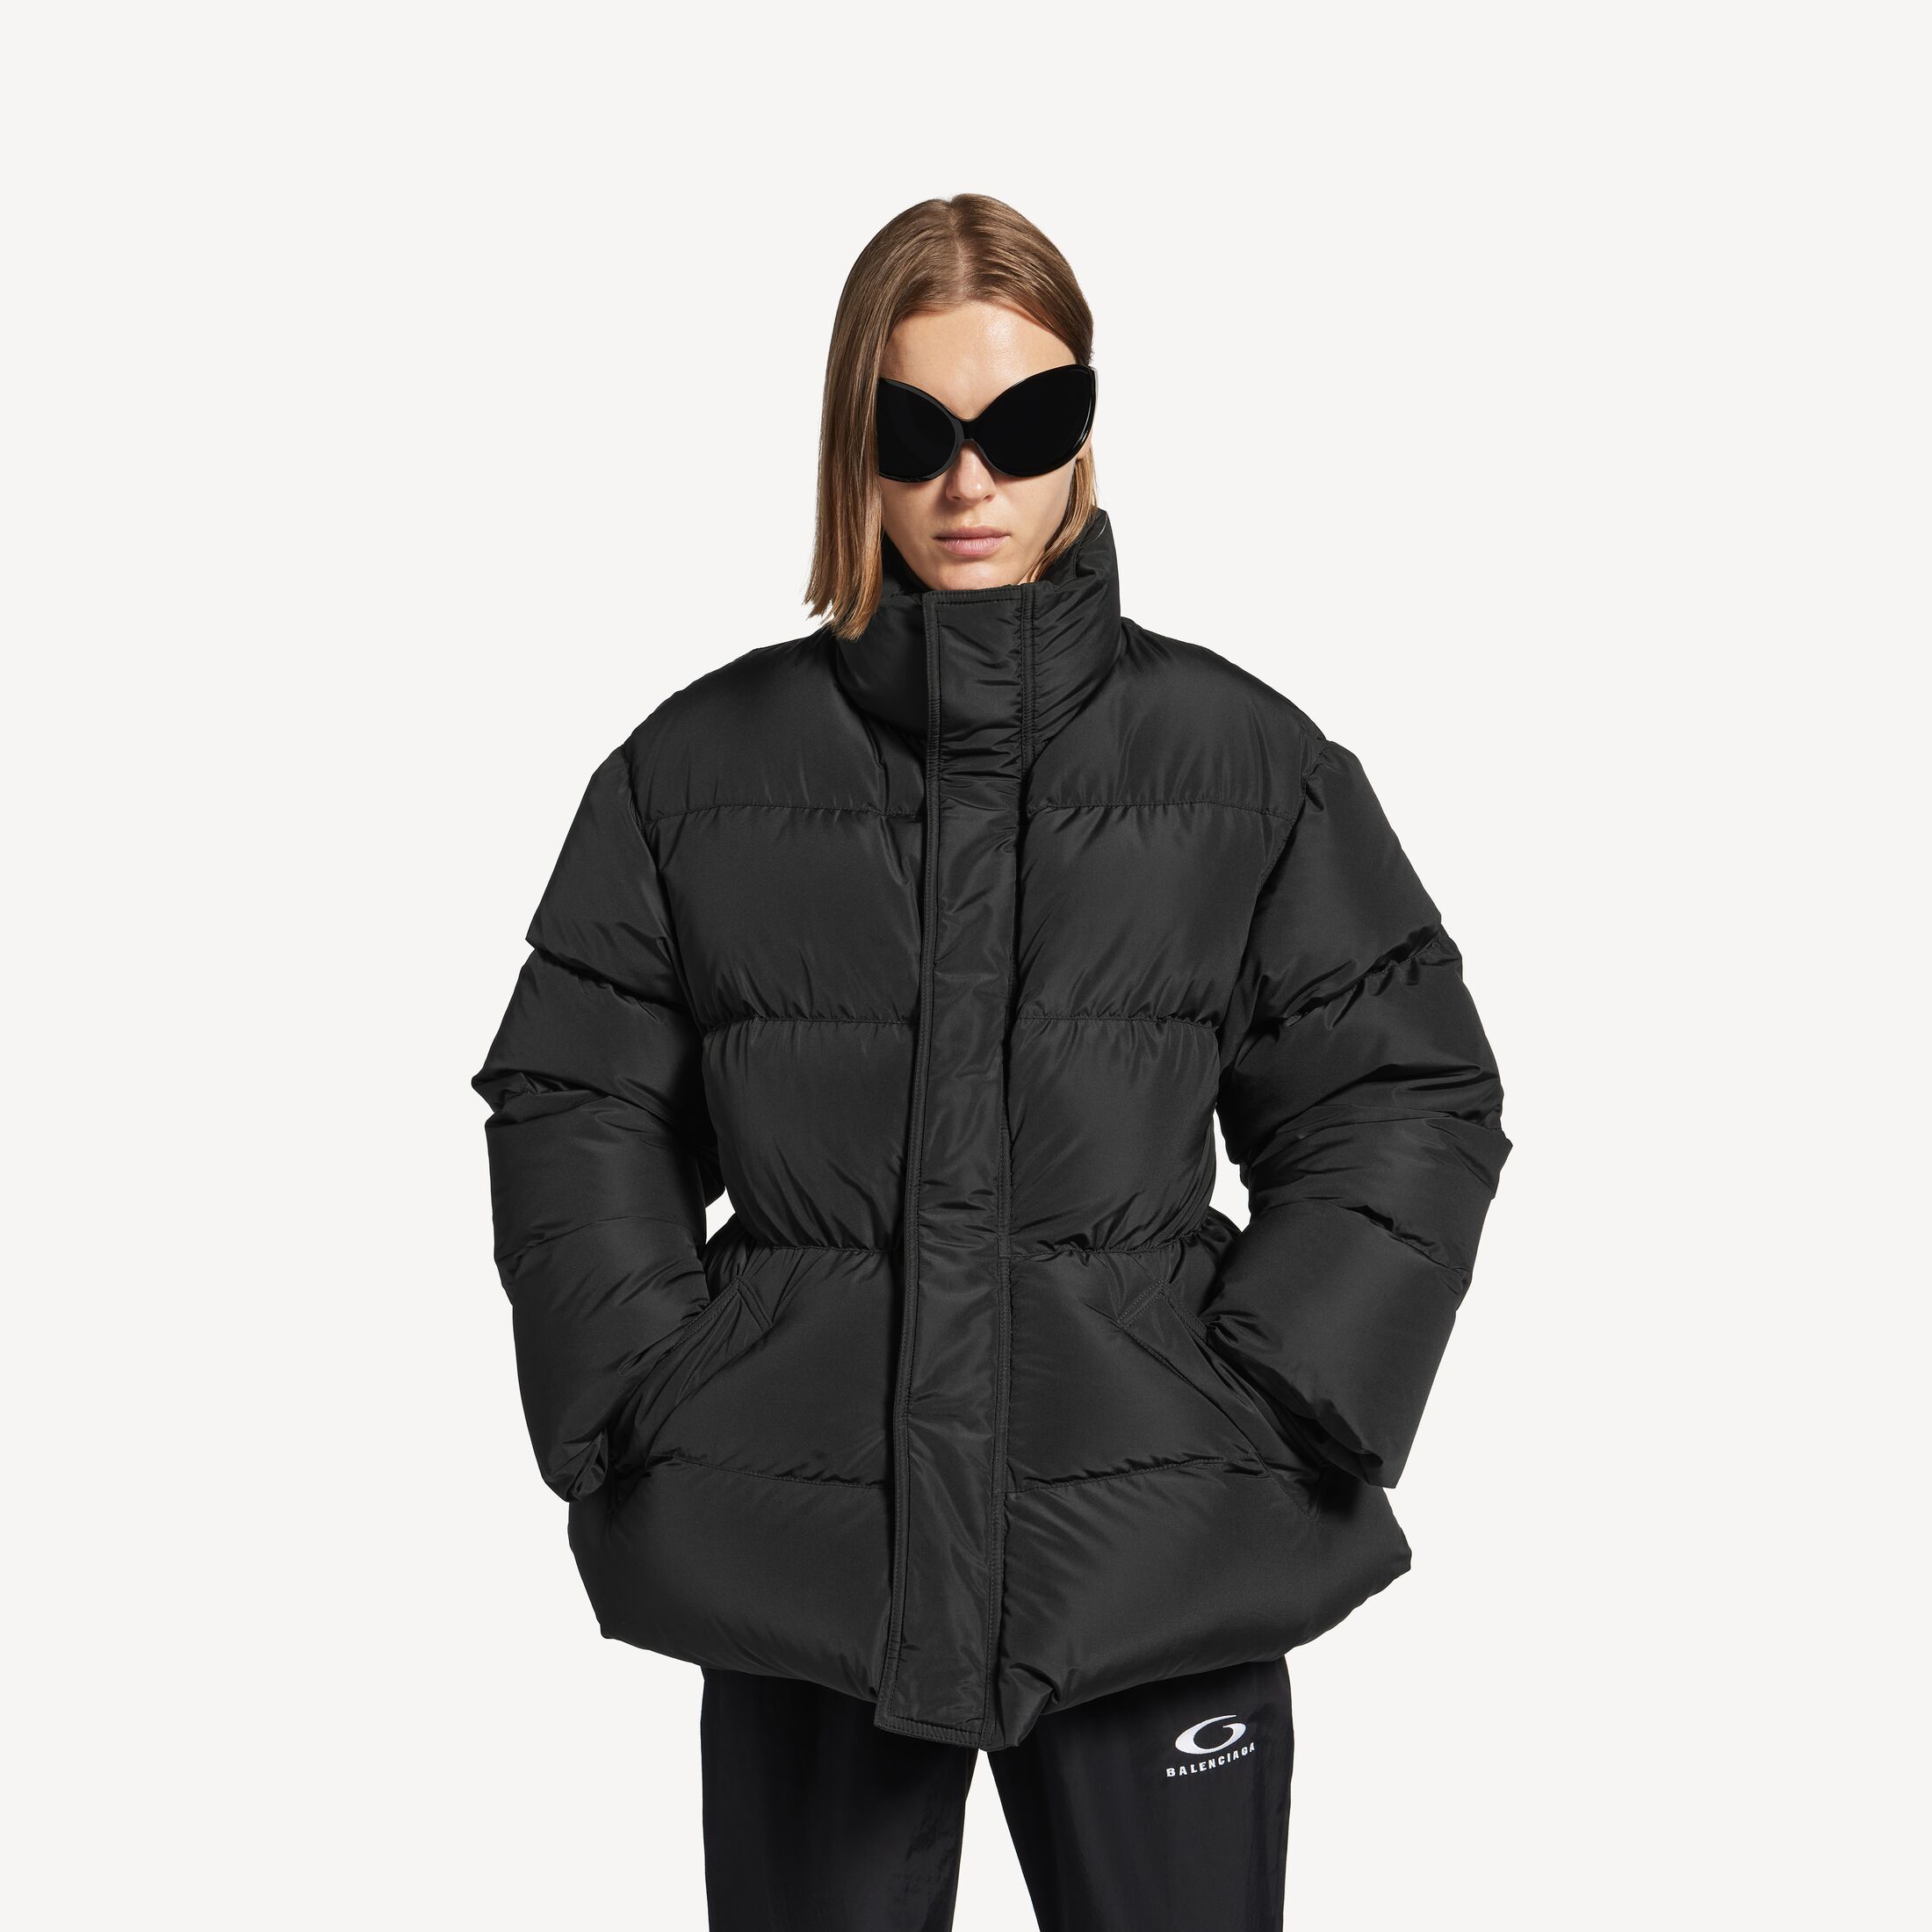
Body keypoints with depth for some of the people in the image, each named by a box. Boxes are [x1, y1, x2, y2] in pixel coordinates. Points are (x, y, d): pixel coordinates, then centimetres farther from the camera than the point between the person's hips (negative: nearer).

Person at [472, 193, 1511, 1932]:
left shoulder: (1243, 758, 3)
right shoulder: (704, 763, 4)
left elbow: (1408, 1099, 5)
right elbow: (575, 1105, 8)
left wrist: (1274, 1394, -4)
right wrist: (656, 1396, -2)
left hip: (1161, 1564, 0)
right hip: (797, 1547, 1)